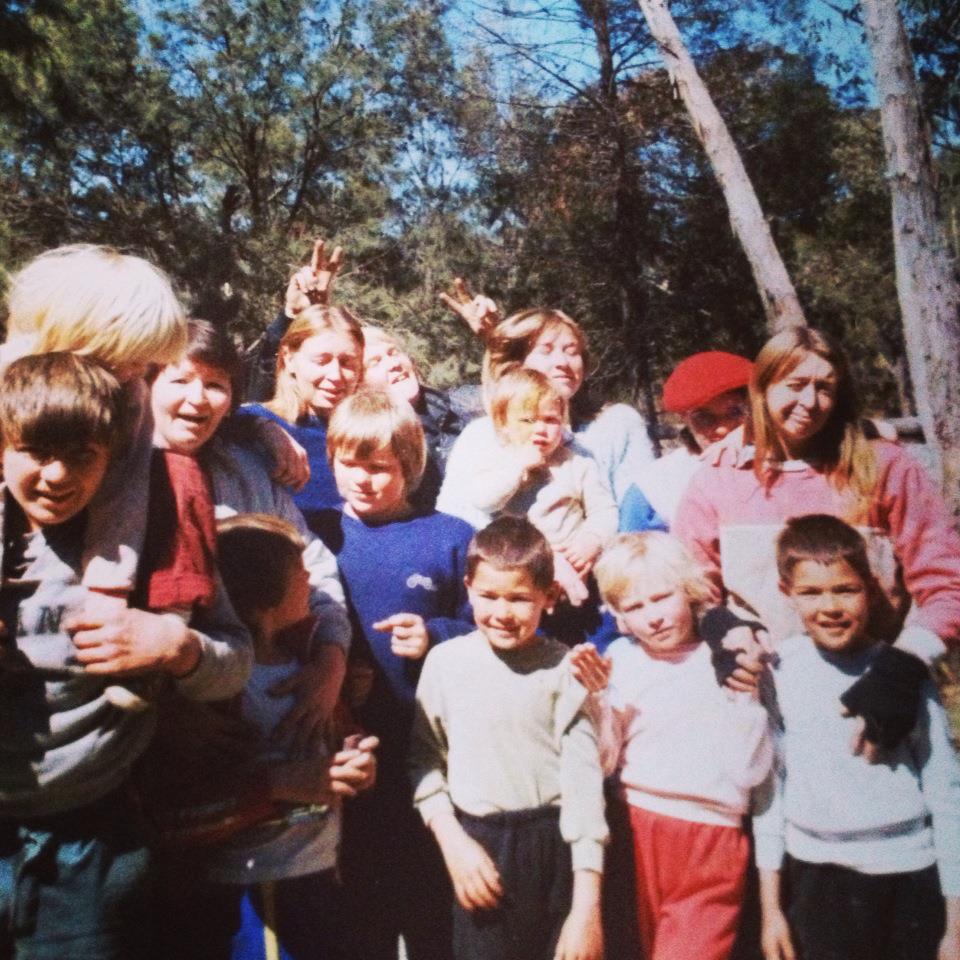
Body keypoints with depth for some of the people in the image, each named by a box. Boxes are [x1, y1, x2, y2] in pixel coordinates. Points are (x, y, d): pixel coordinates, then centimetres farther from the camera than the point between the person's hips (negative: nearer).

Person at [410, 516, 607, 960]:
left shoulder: (564, 669, -7)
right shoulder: (445, 662, -2)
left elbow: (583, 783, -7)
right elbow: (424, 758, 5)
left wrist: (586, 906, -9)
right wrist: (452, 840, -6)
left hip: (555, 849, -1)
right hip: (478, 849, 1)